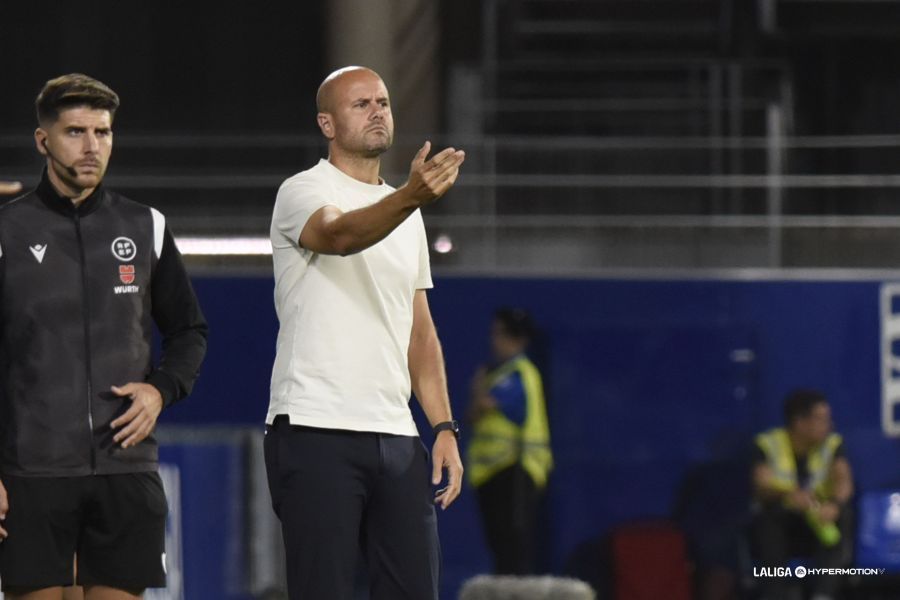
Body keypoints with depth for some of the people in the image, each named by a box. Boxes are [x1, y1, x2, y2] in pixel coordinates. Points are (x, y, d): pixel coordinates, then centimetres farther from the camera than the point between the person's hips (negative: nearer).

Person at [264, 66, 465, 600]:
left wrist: (445, 428, 11)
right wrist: (413, 197, -46)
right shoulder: (303, 192, -3)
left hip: (396, 437, 7)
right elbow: (340, 235, -28)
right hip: (316, 433, -7)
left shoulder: (406, 212, 20)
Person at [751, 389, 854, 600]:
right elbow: (762, 486, -23)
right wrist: (789, 495, -46)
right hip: (781, 527, -1)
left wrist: (835, 504, -44)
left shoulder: (832, 445, -2)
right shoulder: (769, 444, -8)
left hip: (818, 525, 1)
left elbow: (844, 480, -20)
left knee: (843, 516, -29)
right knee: (767, 515, -33)